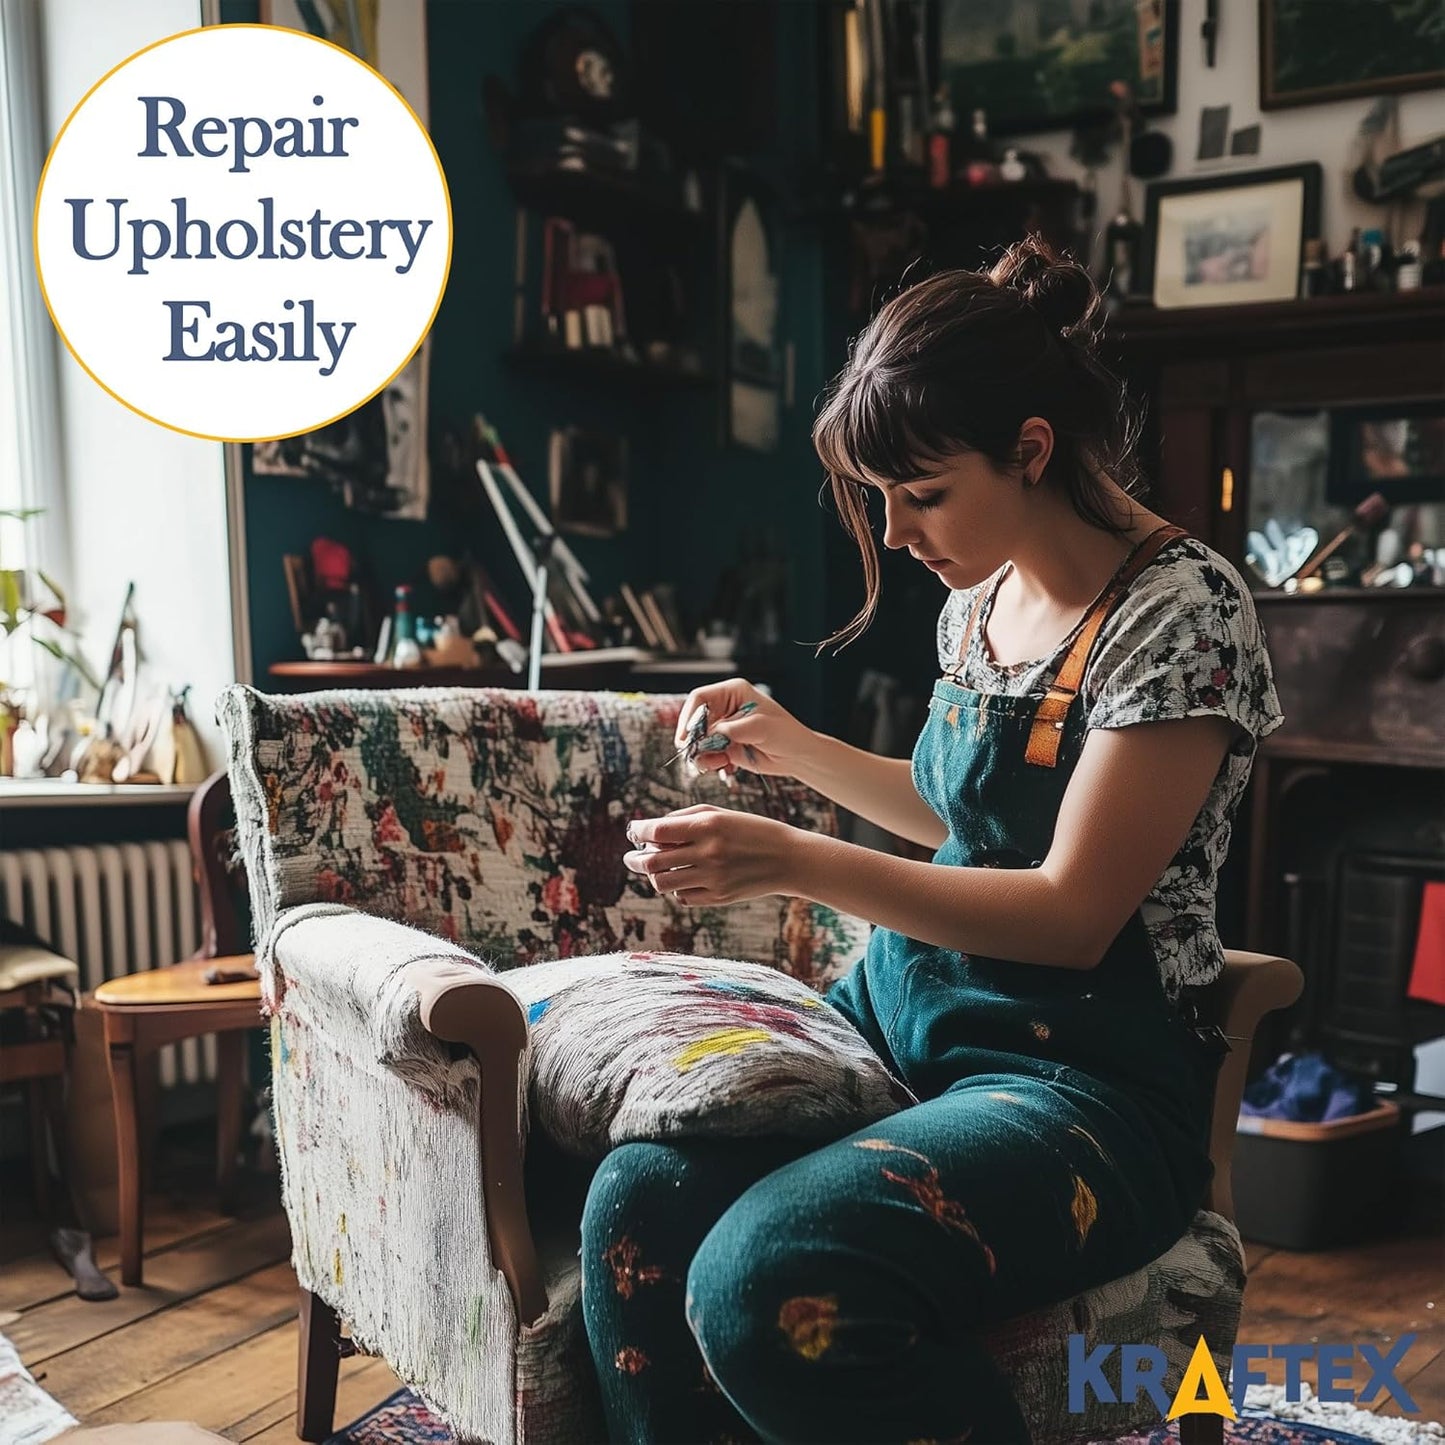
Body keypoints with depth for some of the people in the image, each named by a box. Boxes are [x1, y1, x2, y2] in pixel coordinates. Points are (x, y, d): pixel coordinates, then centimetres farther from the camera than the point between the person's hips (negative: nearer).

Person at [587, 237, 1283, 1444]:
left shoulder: (1181, 611, -13)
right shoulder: (983, 595, 9)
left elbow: (1074, 913, -17)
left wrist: (795, 863, -23)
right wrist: (797, 750, 13)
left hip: (1089, 1082, -6)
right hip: (907, 1017, 7)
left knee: (768, 1279, -30)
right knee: (637, 1198, -20)